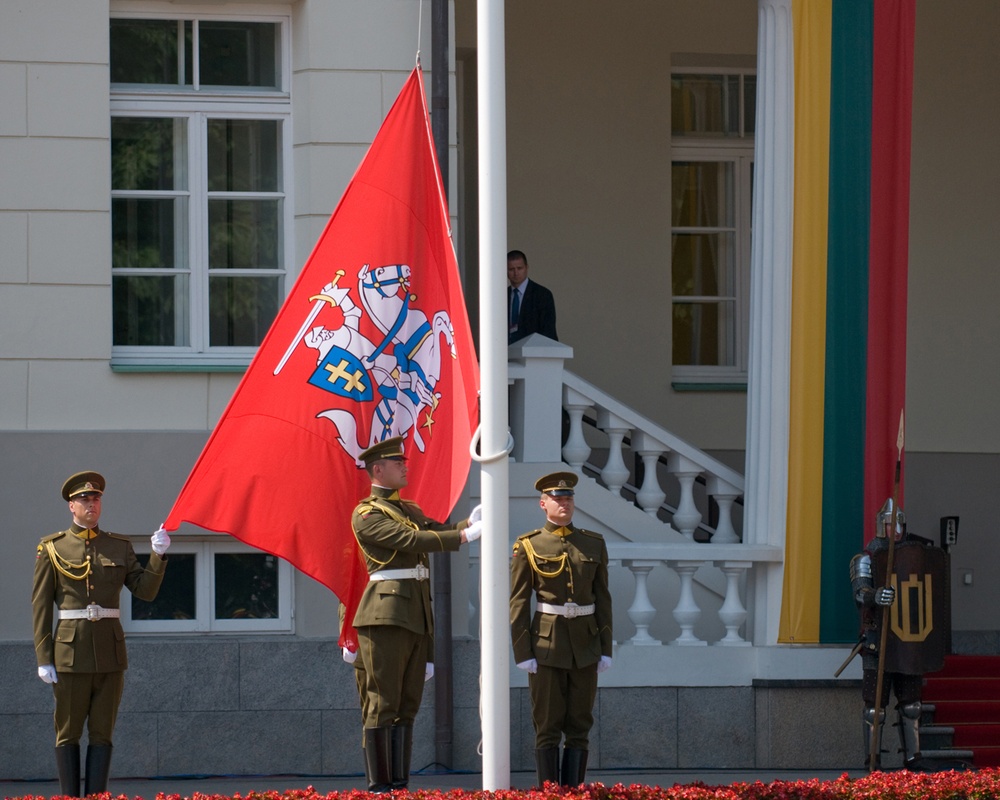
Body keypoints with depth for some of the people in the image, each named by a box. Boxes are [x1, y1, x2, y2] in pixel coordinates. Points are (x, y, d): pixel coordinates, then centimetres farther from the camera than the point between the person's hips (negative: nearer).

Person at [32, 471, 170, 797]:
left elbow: (146, 590, 4)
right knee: (68, 733, 1)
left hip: (110, 650, 2)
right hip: (70, 652, -2)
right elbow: (41, 606, 0)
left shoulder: (119, 547, 9)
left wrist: (158, 555, -12)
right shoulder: (52, 548, 2)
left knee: (102, 733, 3)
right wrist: (43, 658, -6)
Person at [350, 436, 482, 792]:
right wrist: (465, 536, -17)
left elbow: (440, 530, 11)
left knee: (407, 705, 8)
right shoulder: (366, 515, -5)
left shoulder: (411, 510, 23)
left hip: (417, 616, 8)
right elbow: (411, 540, -15)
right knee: (383, 705, -6)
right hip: (387, 613, -8)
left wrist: (472, 521, -8)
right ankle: (380, 789, -5)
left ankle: (400, 785, 10)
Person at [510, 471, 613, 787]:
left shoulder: (594, 545, 7)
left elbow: (602, 599, 8)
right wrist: (523, 653, -9)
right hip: (547, 645, -3)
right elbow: (518, 603, -4)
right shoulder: (528, 547, -2)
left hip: (585, 645, 3)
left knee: (579, 725, 4)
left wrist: (606, 649, 3)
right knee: (548, 727, -1)